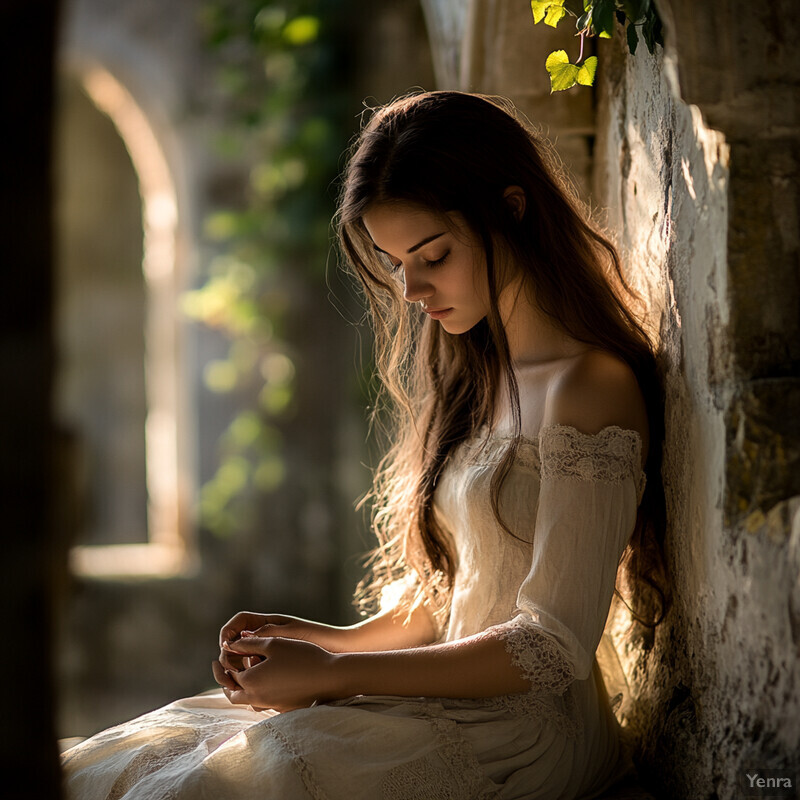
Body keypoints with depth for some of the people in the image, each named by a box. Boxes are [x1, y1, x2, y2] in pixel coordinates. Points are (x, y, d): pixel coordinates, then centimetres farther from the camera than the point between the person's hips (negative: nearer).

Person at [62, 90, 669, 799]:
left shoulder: (593, 389, -14)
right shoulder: (474, 379, 14)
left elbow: (553, 649, -17)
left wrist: (333, 674, -16)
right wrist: (340, 640, 0)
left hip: (524, 736, -8)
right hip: (450, 706, 8)